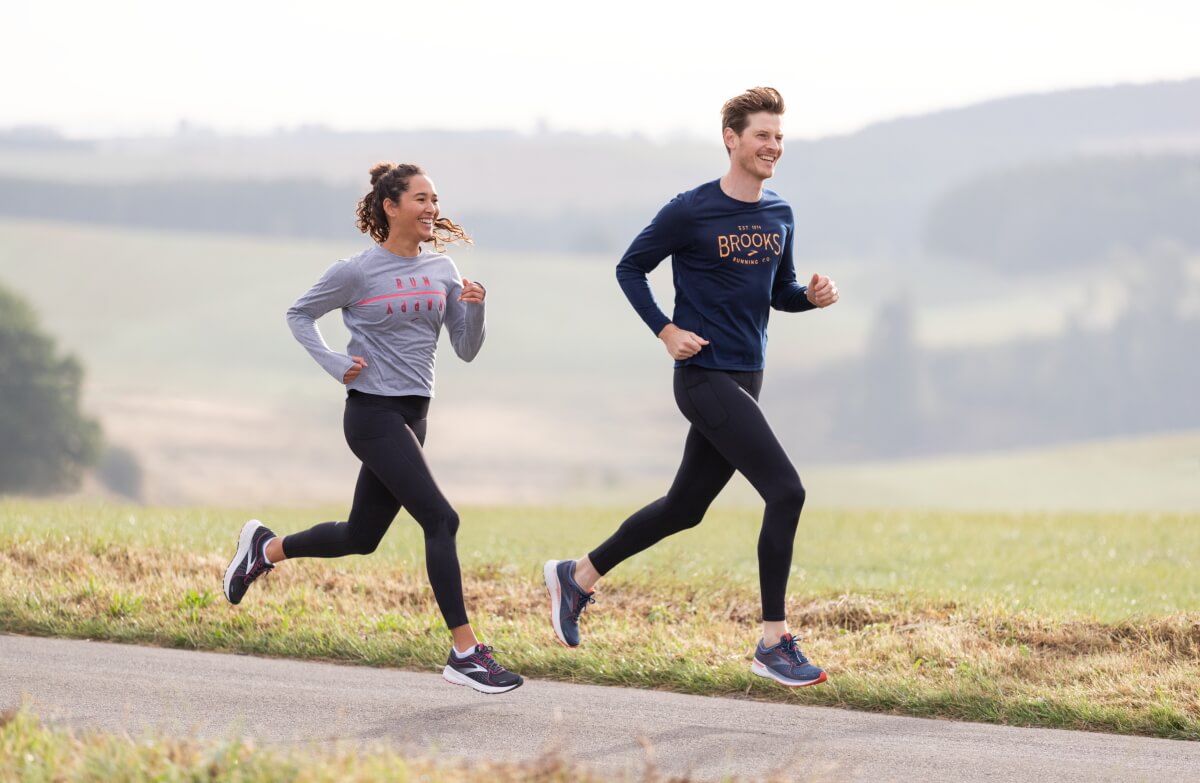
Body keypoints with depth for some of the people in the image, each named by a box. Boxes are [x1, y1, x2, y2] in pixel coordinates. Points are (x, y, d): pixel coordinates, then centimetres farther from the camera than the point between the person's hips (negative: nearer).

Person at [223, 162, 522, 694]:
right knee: (440, 520, -17)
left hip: (413, 415, 7)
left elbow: (466, 351, 8)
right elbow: (299, 315, 5)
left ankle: (265, 548, 38)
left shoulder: (442, 271, 7)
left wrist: (475, 310, -12)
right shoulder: (358, 272, -8)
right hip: (373, 414, -7)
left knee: (360, 538, 15)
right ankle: (465, 654, -15)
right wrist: (336, 364, -7)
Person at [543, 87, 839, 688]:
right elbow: (630, 268, 0)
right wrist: (666, 331, -11)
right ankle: (774, 643, -9)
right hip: (705, 376, -8)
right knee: (786, 492, -16)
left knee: (684, 508, 15)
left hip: (746, 380, 8)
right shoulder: (690, 212, -10)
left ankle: (578, 577, 33)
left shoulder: (779, 216, 9)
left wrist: (812, 296, -1)